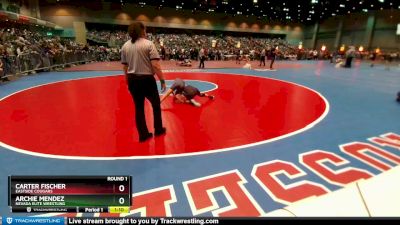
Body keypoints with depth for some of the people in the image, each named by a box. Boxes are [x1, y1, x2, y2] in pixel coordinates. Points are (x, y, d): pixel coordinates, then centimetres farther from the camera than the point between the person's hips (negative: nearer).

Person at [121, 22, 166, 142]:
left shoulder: (125, 46, 6)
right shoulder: (148, 44, -9)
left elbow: (125, 67, 11)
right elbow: (155, 65, -17)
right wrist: (162, 80, -11)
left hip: (133, 80, 5)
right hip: (147, 79, -5)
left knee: (138, 107, 13)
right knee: (156, 104, 16)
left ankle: (143, 134, 21)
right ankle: (158, 130, 27)